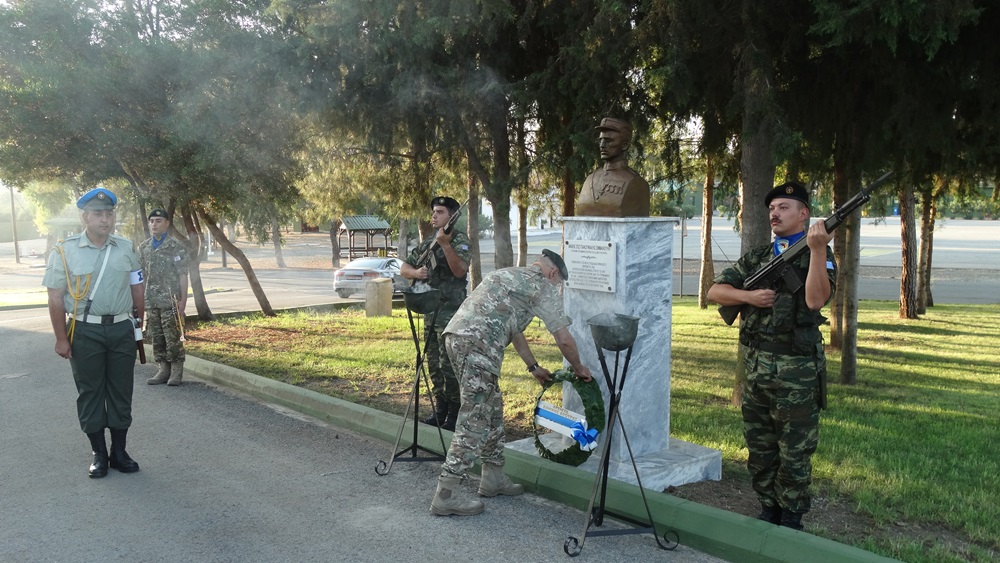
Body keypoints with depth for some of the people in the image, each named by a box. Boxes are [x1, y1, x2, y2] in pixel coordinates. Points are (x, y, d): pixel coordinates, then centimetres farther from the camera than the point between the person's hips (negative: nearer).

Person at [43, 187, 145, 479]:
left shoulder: (126, 248, 4)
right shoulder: (65, 251, -5)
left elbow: (137, 288, 12)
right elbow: (56, 298, -5)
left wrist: (140, 323, 11)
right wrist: (61, 339, -7)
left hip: (122, 329, 3)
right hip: (85, 331, -2)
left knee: (121, 392, 8)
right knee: (90, 393, 6)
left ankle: (119, 452, 20)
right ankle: (99, 454, 18)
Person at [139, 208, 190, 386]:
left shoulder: (176, 247, -3)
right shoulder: (143, 247, 12)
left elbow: (183, 275, -6)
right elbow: (140, 275, 16)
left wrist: (183, 300, -12)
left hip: (170, 301, -5)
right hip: (150, 302, 5)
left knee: (173, 338, -3)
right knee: (156, 337, 8)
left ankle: (176, 371, 5)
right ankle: (163, 369, 17)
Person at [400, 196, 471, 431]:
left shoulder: (460, 240, -7)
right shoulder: (427, 243, 16)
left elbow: (460, 270, -23)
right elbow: (404, 268, 17)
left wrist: (445, 244, -33)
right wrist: (415, 272, -5)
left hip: (450, 313, -8)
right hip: (430, 312, 8)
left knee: (449, 365, -6)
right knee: (434, 365, 13)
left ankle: (455, 415, 2)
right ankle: (440, 411, 23)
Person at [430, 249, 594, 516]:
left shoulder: (507, 275, 31)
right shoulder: (543, 286, 6)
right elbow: (564, 340, 4)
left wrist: (533, 367, 45)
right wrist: (579, 369, 22)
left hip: (455, 334, 9)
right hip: (478, 345, -9)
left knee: (492, 409, 20)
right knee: (475, 421, -6)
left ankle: (493, 478, 29)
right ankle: (446, 495, -5)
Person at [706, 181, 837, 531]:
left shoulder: (817, 256, -1)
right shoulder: (756, 258, 13)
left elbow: (816, 300, -19)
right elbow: (715, 291, 9)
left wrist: (818, 250, -25)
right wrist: (749, 296, -8)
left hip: (797, 371, -5)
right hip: (755, 367, 5)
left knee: (794, 453, 4)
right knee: (759, 448, 14)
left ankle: (791, 520, 18)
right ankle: (767, 511, 28)